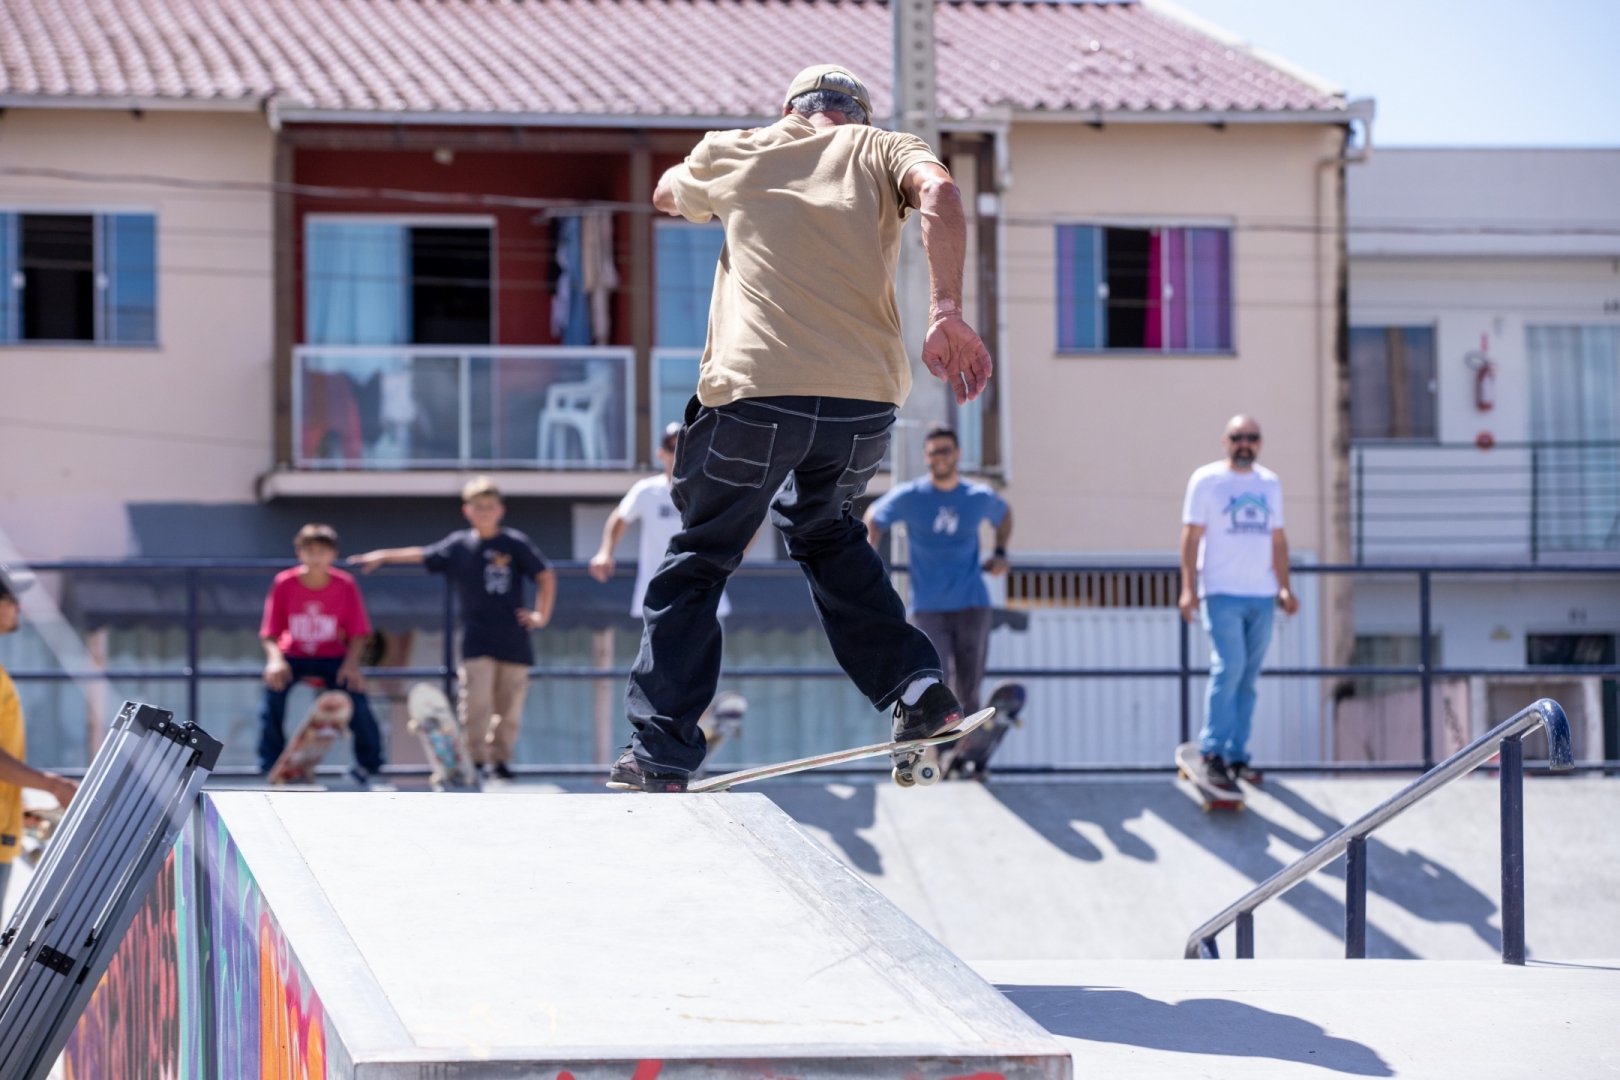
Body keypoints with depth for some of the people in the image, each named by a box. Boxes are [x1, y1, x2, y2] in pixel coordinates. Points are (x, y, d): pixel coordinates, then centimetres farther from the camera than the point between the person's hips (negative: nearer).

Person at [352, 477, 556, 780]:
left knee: (509, 704, 2)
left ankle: (500, 758, 13)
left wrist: (541, 616, 1)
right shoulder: (458, 545, 7)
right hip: (477, 639, 1)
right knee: (476, 701, -10)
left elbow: (546, 575, 4)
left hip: (513, 639, -1)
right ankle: (476, 759, -5)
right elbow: (422, 556, 16)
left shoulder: (516, 544, 1)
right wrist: (382, 556, 15)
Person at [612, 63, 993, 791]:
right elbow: (940, 193, -6)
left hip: (754, 393, -2)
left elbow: (668, 193, 41)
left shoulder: (735, 154, 19)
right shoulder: (880, 151, 17)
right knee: (822, 529, 30)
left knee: (697, 560, 15)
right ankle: (916, 689, 17)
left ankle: (660, 751, 7)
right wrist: (945, 314, -11)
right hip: (866, 402, 2)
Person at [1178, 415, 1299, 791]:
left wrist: (1284, 587, 13)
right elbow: (1191, 536, -3)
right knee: (1229, 667, -15)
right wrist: (1188, 588, -11)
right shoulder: (1206, 480, 0)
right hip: (1222, 592, -5)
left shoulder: (1270, 483, 16)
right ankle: (1213, 752, -11)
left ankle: (1236, 755, 9)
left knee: (1247, 678, 5)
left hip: (1262, 594, 5)